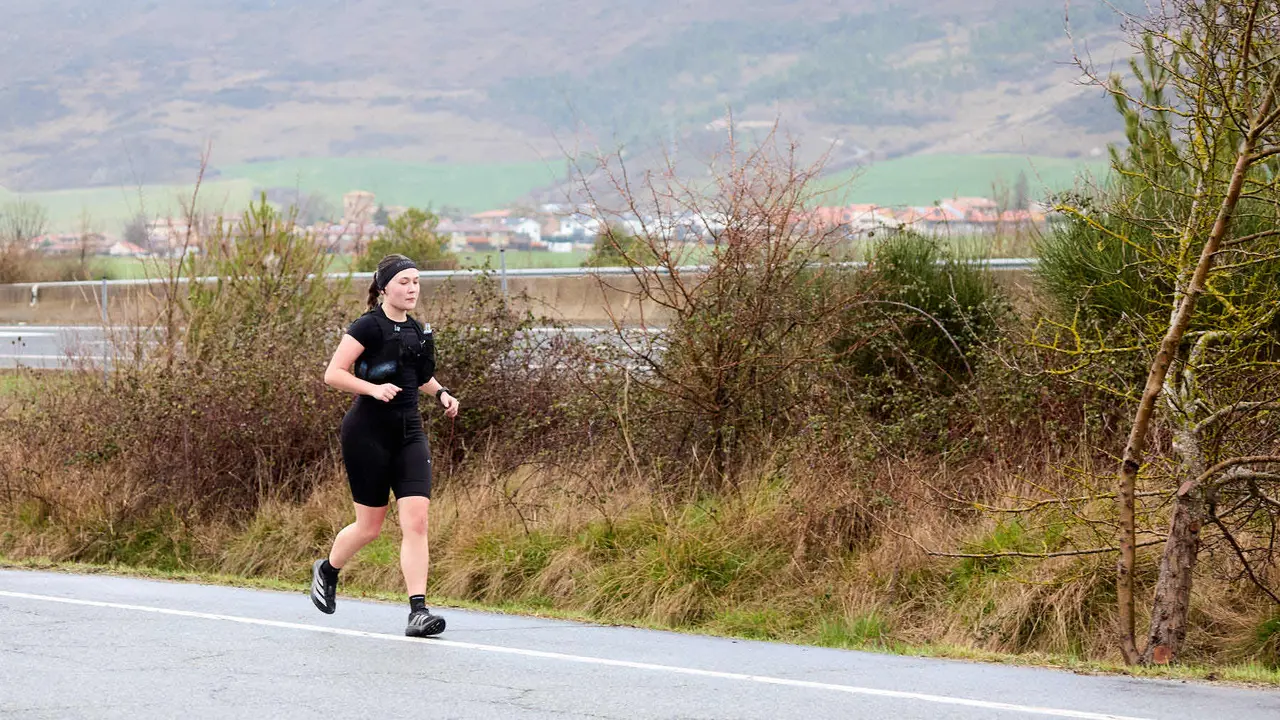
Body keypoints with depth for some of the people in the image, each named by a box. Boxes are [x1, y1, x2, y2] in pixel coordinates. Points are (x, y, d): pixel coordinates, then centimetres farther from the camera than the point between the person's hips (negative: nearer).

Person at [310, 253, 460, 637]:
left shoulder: (418, 332, 11)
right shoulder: (369, 326, -9)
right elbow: (333, 374, -13)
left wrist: (441, 392, 11)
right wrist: (374, 388, -25)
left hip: (409, 433, 6)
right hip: (368, 432, -5)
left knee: (416, 522, -9)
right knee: (370, 526, 5)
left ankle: (418, 611, -12)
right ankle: (327, 570, 35)